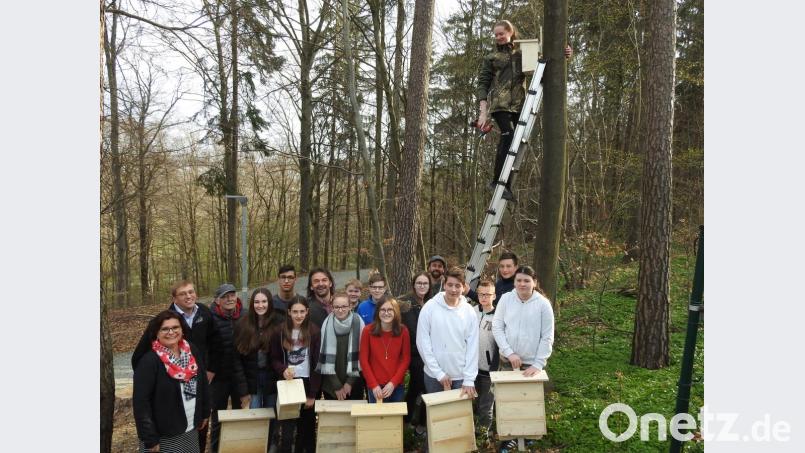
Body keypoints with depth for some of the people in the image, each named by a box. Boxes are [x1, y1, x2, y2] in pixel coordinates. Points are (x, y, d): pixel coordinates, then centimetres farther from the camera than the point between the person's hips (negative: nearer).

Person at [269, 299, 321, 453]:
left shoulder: (314, 332, -5)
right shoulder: (280, 332, 1)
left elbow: (317, 364, -5)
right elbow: (274, 359, 7)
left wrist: (313, 394, -8)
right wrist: (283, 370, -16)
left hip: (307, 383, 0)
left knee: (307, 428, 10)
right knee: (287, 430, -5)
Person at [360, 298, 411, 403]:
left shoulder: (403, 331, -3)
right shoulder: (368, 331, -6)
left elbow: (406, 359, -1)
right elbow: (364, 360, -4)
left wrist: (393, 383, -9)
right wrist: (374, 385, -10)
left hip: (397, 386, 1)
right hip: (375, 387, -1)